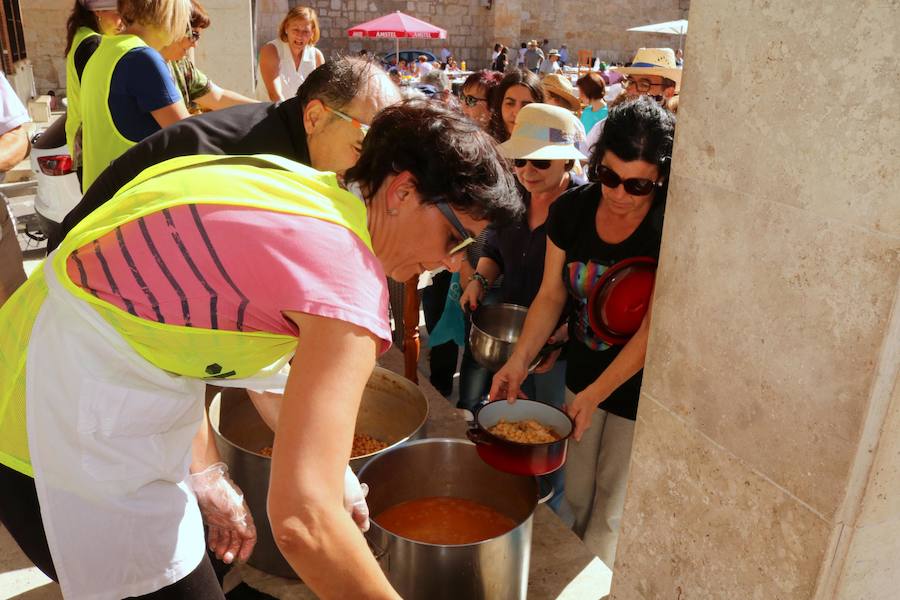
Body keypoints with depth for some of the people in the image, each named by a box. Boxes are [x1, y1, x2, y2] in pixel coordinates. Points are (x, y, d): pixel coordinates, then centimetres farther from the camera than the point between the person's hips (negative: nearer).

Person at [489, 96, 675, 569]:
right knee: (576, 494, 21)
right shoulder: (571, 210, -10)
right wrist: (519, 362, -15)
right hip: (582, 372, 4)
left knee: (612, 510, 14)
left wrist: (595, 393, -21)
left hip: (638, 387, -4)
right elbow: (551, 294, -5)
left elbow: (654, 329, -22)